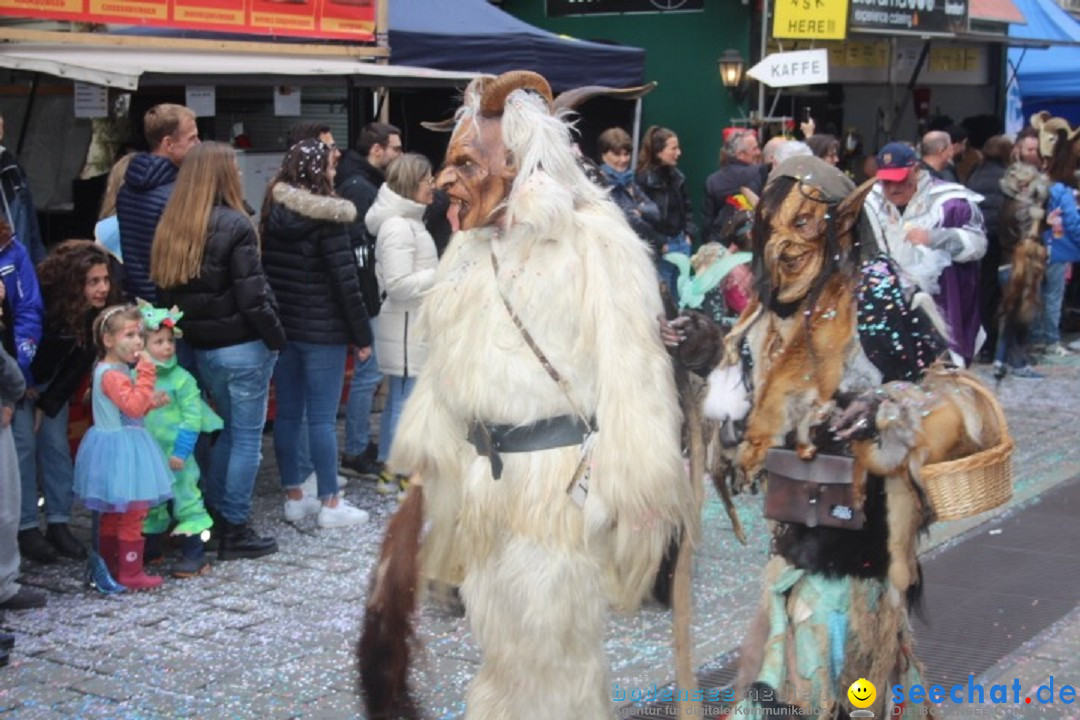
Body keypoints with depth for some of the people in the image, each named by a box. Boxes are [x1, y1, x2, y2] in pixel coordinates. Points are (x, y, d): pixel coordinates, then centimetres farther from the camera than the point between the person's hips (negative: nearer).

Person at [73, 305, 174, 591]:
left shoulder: (118, 371, 13)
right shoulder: (111, 374, -20)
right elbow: (134, 405, -30)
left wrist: (151, 402, 7)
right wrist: (146, 372, -28)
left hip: (119, 448, 11)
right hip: (119, 449, -11)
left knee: (112, 512, 18)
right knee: (133, 512, -7)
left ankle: (107, 565, 27)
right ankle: (131, 573, -2)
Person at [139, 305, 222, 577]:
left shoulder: (181, 378, -10)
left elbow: (192, 417, -12)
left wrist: (181, 451, -16)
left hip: (174, 455, -4)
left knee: (185, 497, -2)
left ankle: (194, 554, 5)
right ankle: (150, 547, 35)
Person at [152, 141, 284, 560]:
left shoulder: (171, 228, 5)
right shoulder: (233, 225, -15)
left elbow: (168, 291, 8)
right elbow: (251, 294, -17)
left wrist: (191, 331, 13)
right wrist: (276, 338, -7)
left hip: (202, 348, 7)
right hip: (243, 347, -7)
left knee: (230, 429, 21)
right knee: (247, 435, 4)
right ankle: (235, 530, 8)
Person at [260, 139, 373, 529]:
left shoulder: (273, 214, 7)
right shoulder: (327, 219, -13)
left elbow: (266, 271, 11)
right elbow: (345, 282, -13)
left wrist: (273, 322, 16)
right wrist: (362, 334, -7)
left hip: (281, 327, 7)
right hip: (322, 332, -7)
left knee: (287, 413, 10)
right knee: (322, 418, -3)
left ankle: (294, 497, 18)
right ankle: (330, 504, 3)